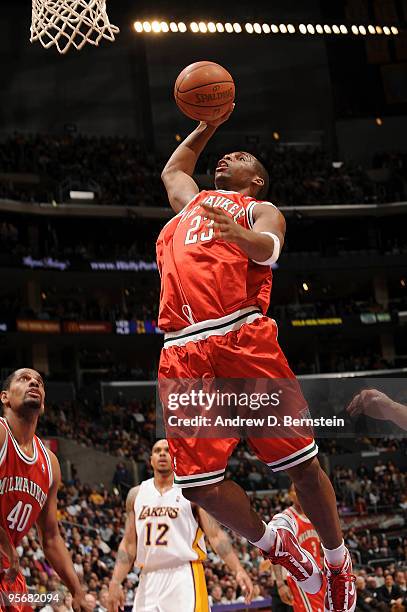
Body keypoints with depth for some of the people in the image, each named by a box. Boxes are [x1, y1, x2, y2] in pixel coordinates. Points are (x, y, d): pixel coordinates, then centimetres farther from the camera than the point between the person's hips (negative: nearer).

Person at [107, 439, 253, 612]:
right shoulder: (136, 494, 13)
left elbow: (215, 535, -5)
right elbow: (129, 544, 14)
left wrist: (238, 570, -17)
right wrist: (115, 582, 3)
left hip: (184, 579, -4)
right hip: (149, 580, 4)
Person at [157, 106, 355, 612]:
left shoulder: (260, 209, 15)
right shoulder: (191, 202, 32)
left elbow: (268, 248, -8)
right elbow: (171, 169, 54)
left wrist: (240, 234, -30)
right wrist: (207, 126, 48)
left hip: (242, 338, -4)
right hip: (183, 354, 5)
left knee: (301, 463, -6)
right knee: (197, 482, -6)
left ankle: (338, 561, 15)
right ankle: (274, 544, 17)